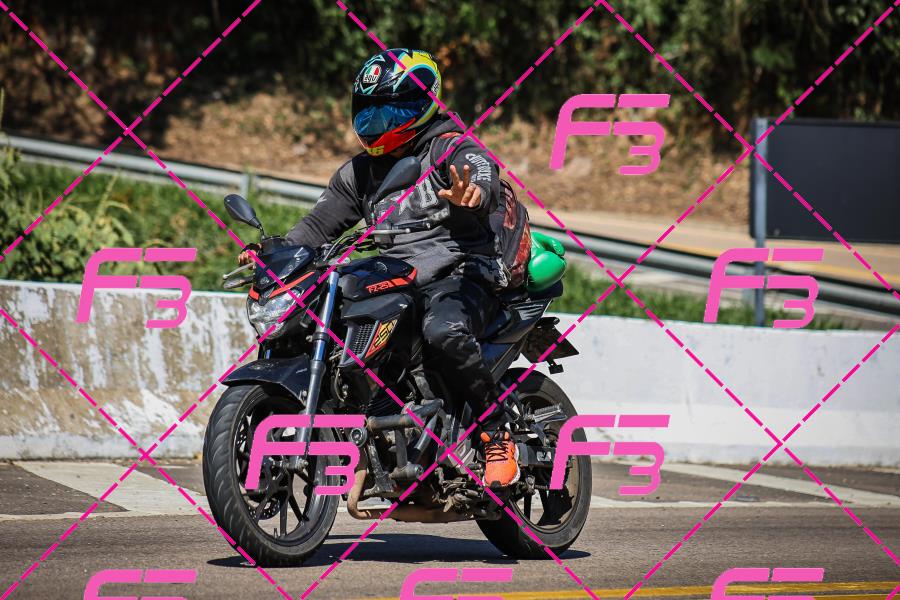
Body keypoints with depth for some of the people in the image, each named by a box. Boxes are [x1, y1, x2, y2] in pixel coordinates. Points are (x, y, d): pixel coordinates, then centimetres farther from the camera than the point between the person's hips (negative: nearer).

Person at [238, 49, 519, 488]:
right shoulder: (361, 171, 21)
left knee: (443, 330, -39)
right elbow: (321, 222, 19)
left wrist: (472, 195, -50)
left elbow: (483, 173, -24)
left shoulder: (447, 147, -2)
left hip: (460, 275, -8)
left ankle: (498, 435, -24)